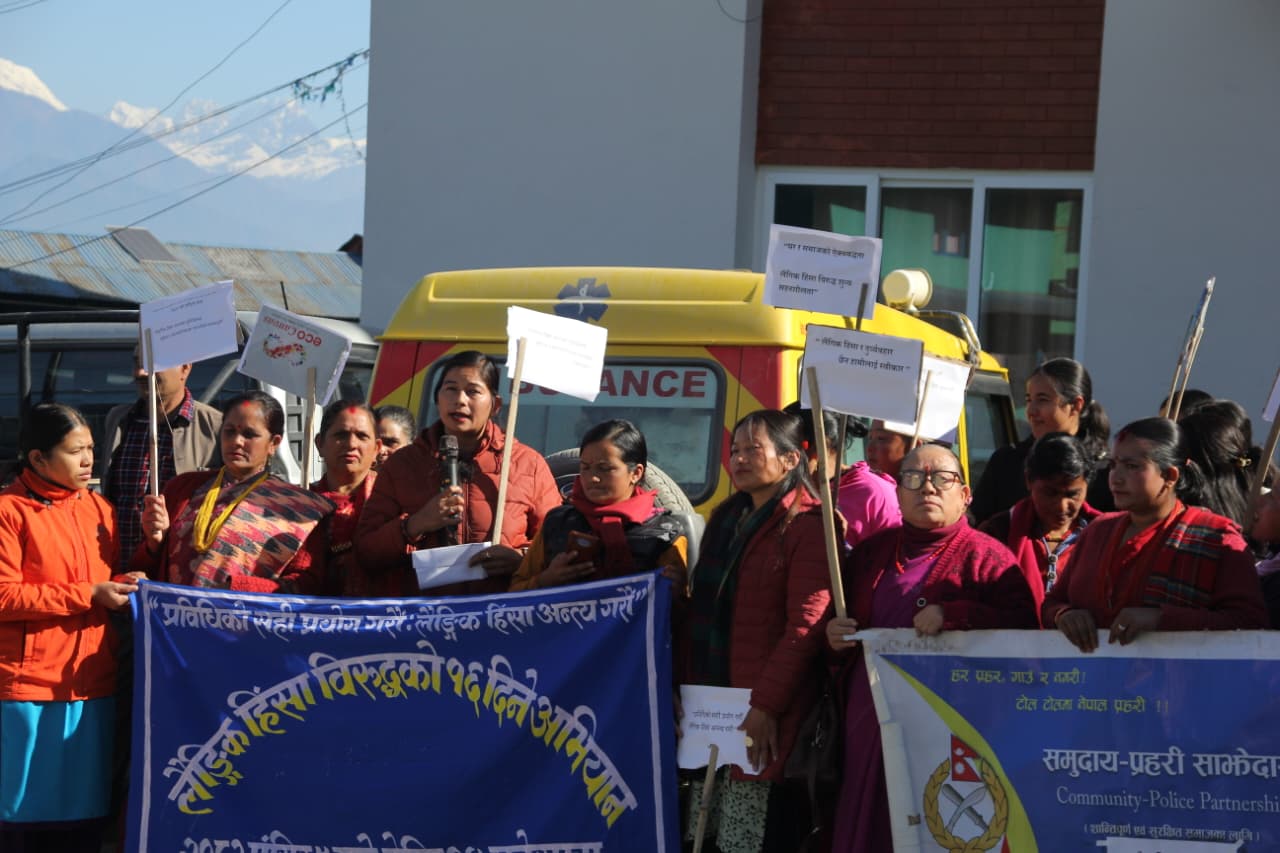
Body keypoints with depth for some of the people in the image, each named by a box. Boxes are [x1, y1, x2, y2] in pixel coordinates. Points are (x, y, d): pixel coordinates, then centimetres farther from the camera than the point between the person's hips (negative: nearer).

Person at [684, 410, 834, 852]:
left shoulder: (807, 526, -7)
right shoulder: (725, 520, 19)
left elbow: (806, 625, -15)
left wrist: (766, 705, -19)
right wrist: (690, 690, 12)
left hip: (767, 715, -7)